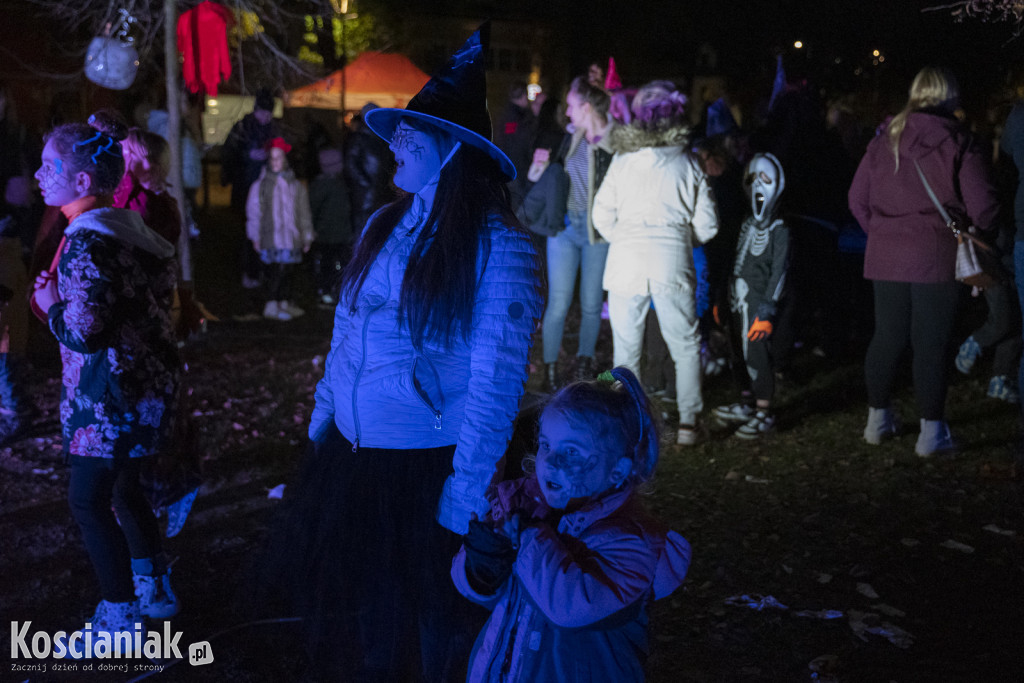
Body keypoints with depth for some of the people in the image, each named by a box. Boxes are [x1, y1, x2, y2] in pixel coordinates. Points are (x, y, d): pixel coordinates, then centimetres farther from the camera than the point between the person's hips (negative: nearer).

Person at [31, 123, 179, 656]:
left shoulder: (87, 242, -22)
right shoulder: (126, 225, 8)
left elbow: (83, 333, -26)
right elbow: (161, 284, 18)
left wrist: (50, 305, -7)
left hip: (112, 396, -10)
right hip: (147, 381, 10)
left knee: (88, 501, 1)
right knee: (122, 488, 22)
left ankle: (119, 621, 12)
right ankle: (154, 589, 35)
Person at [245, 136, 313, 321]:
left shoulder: (296, 186, 11)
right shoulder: (260, 185, 2)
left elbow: (304, 214, 17)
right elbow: (253, 212, 4)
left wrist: (307, 237, 16)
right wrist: (255, 237, 0)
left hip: (291, 237, 4)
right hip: (270, 238, -4)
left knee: (289, 271, 7)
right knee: (277, 270, -11)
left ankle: (285, 303, 20)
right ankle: (272, 306, -6)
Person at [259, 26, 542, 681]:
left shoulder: (500, 246, -15)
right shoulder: (383, 226, 6)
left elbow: (497, 381, -17)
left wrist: (463, 497, -19)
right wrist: (322, 420, 16)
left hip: (425, 474, -6)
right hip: (349, 457, 6)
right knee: (343, 629, 19)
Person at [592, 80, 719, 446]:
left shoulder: (622, 160, 4)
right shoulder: (688, 163, 5)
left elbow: (602, 216, 5)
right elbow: (706, 225, 5)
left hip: (625, 262, 1)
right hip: (672, 263, 0)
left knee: (626, 350, 9)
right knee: (685, 347, 12)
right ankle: (687, 422, 9)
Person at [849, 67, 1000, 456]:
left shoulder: (885, 141, 6)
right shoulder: (958, 143, -6)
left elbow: (858, 199, 8)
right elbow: (982, 206, -10)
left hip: (886, 255, 4)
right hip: (937, 256, -4)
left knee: (887, 337, 14)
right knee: (931, 343, 1)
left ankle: (878, 418, 25)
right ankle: (931, 431, 6)